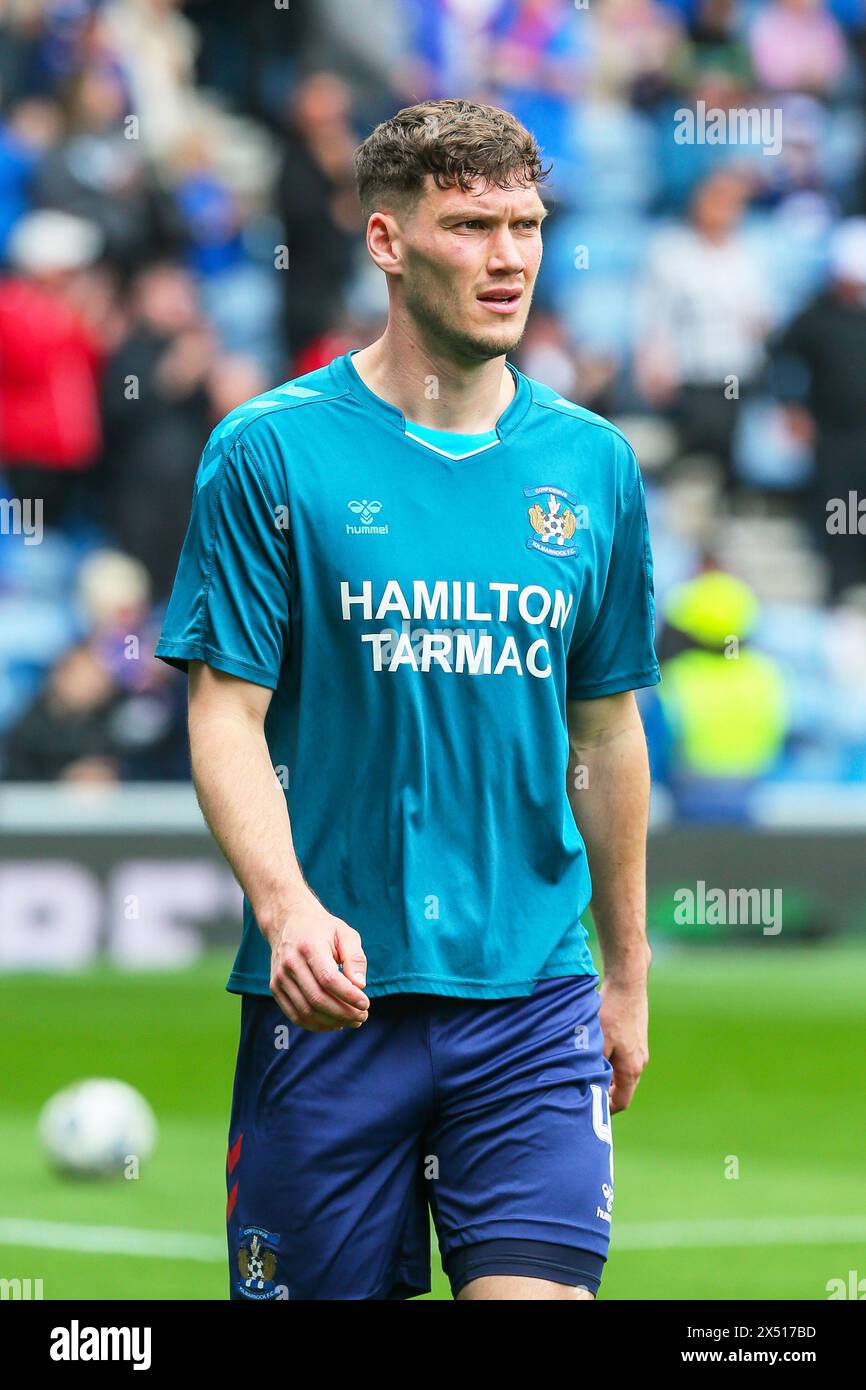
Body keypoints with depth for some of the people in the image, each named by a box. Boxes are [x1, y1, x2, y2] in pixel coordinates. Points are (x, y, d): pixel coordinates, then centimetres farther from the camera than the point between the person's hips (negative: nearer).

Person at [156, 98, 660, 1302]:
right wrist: (284, 904, -22)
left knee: (538, 1291, -12)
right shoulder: (269, 453, -3)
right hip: (328, 988, -2)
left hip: (532, 991, 2)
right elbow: (226, 714, -6)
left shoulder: (592, 464, 8)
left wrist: (628, 971, 19)